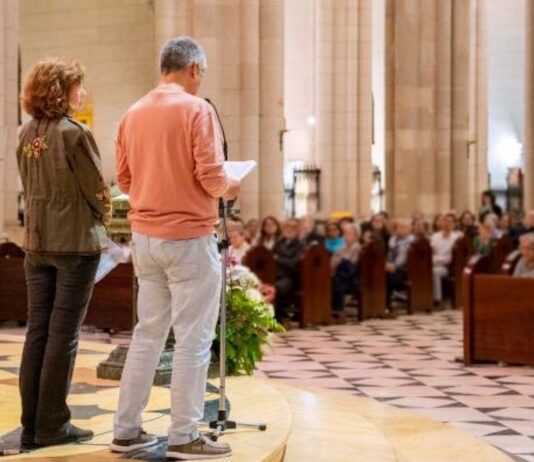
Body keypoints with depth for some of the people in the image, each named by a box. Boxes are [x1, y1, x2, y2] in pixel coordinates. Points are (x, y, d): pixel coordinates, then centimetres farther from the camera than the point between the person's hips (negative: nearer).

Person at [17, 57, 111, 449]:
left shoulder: (28, 133, 5)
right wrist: (103, 219, 9)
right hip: (76, 243, -6)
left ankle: (32, 426, 14)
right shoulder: (74, 133, -15)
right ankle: (52, 425, 7)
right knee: (63, 334, 1)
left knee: (37, 332, 9)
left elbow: (29, 186, 10)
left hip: (37, 242, 6)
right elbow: (97, 189, -10)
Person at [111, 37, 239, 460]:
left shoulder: (134, 113, 8)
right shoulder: (196, 109, -11)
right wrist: (229, 188, 2)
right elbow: (210, 175, -18)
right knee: (193, 339, 1)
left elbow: (124, 178, 11)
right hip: (189, 237, -7)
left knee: (148, 333, 15)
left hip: (145, 236, 7)